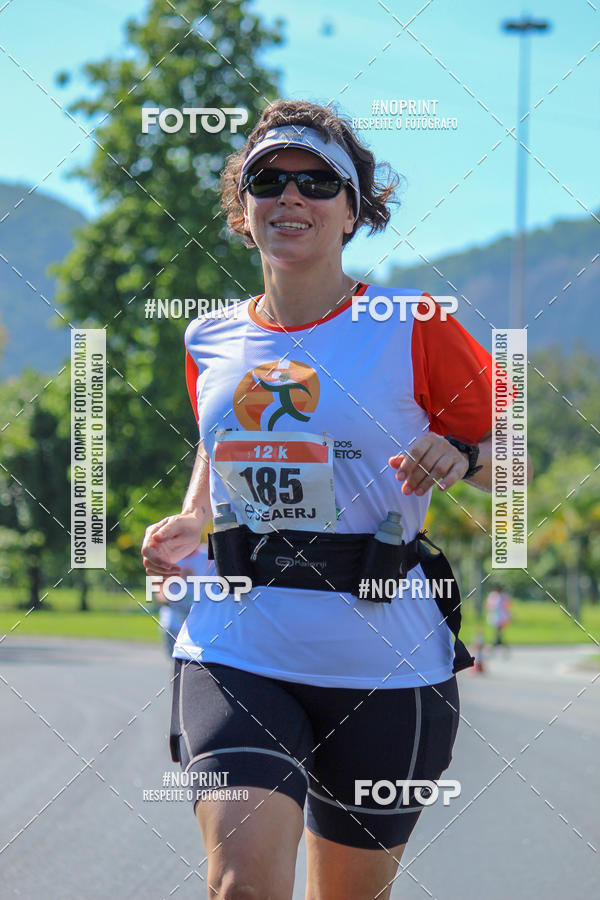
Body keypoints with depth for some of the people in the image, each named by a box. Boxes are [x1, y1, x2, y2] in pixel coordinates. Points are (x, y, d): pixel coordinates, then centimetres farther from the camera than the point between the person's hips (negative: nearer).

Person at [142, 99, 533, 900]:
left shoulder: (411, 330, -3)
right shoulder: (212, 341, 9)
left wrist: (463, 457, -19)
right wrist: (187, 528, 6)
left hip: (383, 662, -1)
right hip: (234, 650, 2)